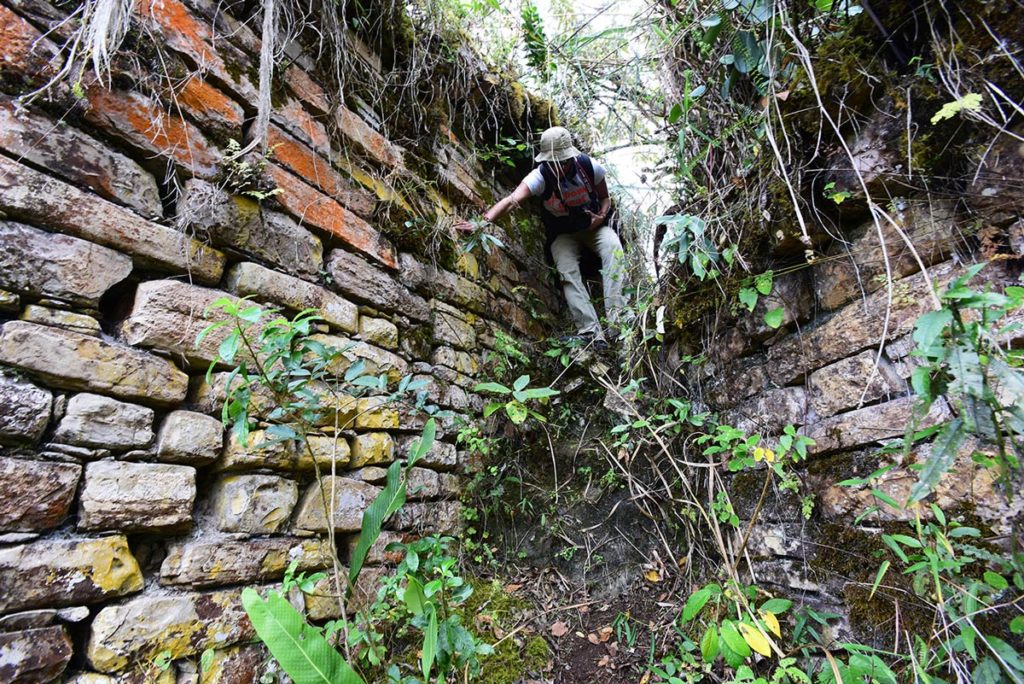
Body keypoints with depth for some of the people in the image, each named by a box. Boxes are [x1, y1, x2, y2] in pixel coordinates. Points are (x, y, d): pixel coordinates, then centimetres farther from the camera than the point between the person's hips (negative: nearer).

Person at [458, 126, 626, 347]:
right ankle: (592, 333, -30)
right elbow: (511, 200, -42)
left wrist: (602, 216, -22)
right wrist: (482, 223, -59)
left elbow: (605, 198, 1)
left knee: (613, 247, -30)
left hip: (593, 227, 1)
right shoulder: (540, 176, -26)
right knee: (568, 272, -27)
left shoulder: (590, 167, -19)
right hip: (563, 235, -1)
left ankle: (615, 315, -34)